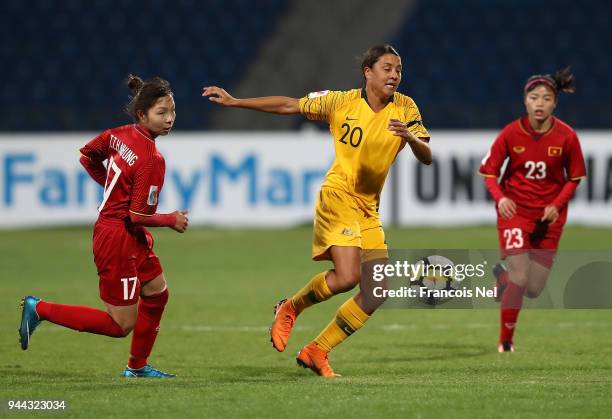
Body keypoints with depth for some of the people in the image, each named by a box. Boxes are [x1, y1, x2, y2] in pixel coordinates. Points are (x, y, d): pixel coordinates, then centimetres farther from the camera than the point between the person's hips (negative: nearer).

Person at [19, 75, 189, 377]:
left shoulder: (119, 135, -1)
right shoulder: (152, 159, -26)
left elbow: (87, 156, 15)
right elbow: (138, 216, -24)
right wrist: (172, 220, -6)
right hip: (119, 240, -10)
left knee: (157, 292, 25)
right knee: (120, 326, 0)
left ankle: (137, 366, 37)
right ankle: (40, 309, 4)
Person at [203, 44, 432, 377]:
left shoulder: (405, 109, 0)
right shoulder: (341, 102, -5)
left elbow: (427, 158, -4)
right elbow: (289, 106, 4)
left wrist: (411, 138, -26)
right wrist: (234, 102, 3)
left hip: (369, 209, 5)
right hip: (337, 197, -5)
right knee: (347, 277, -23)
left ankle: (317, 351, 10)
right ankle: (290, 309, 6)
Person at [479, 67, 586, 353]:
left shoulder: (566, 136, -12)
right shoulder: (511, 133, -14)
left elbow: (574, 178, 0)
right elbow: (488, 171, -4)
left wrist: (557, 204, -16)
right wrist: (499, 197, -23)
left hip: (549, 215, 2)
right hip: (515, 211, -2)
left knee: (534, 290, 5)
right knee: (519, 280, -15)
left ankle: (502, 273, 40)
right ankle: (505, 342, 5)